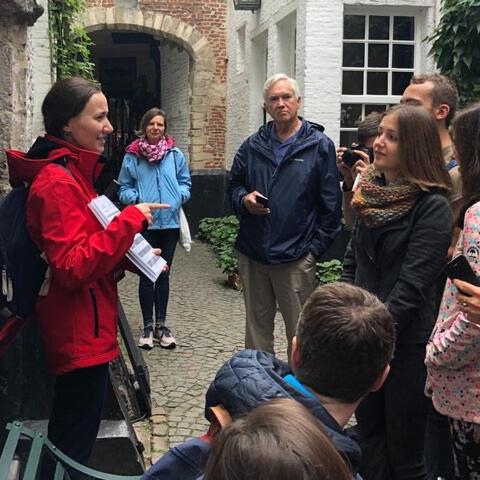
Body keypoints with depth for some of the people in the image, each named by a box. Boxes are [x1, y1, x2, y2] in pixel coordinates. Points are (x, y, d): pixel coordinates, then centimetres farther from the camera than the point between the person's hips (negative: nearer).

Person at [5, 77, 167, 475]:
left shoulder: (71, 173, 12)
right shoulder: (57, 182, -20)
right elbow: (74, 267, -27)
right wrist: (130, 219, -26)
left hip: (82, 326, 10)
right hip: (79, 330, -10)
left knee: (69, 433, 22)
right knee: (74, 442, 4)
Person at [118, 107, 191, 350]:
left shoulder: (175, 154, 3)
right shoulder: (132, 156, -1)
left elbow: (185, 182, 9)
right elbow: (124, 188, 2)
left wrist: (179, 196, -11)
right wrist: (136, 199, -16)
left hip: (170, 221, 2)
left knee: (164, 275, 12)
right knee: (146, 275, 6)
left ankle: (161, 324, 24)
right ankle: (148, 326, 18)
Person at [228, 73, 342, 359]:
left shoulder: (320, 146, -4)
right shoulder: (253, 145, 8)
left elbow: (331, 205, -4)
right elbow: (234, 185, 18)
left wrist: (315, 249, -8)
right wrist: (244, 199, -5)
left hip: (296, 259, -4)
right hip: (251, 254, 4)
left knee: (300, 333, 5)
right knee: (257, 328, 16)